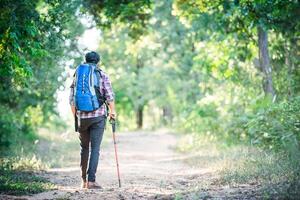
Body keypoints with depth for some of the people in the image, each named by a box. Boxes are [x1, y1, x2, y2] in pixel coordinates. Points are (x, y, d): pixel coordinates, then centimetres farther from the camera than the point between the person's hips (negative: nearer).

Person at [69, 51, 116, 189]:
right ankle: (91, 180, -8)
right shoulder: (102, 75, 1)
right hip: (98, 116, -3)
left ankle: (84, 180, 18)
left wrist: (75, 115, 17)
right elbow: (110, 96, -5)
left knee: (84, 148, 15)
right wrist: (112, 111, 8)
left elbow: (72, 99, 6)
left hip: (82, 116, 3)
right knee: (95, 148, -2)